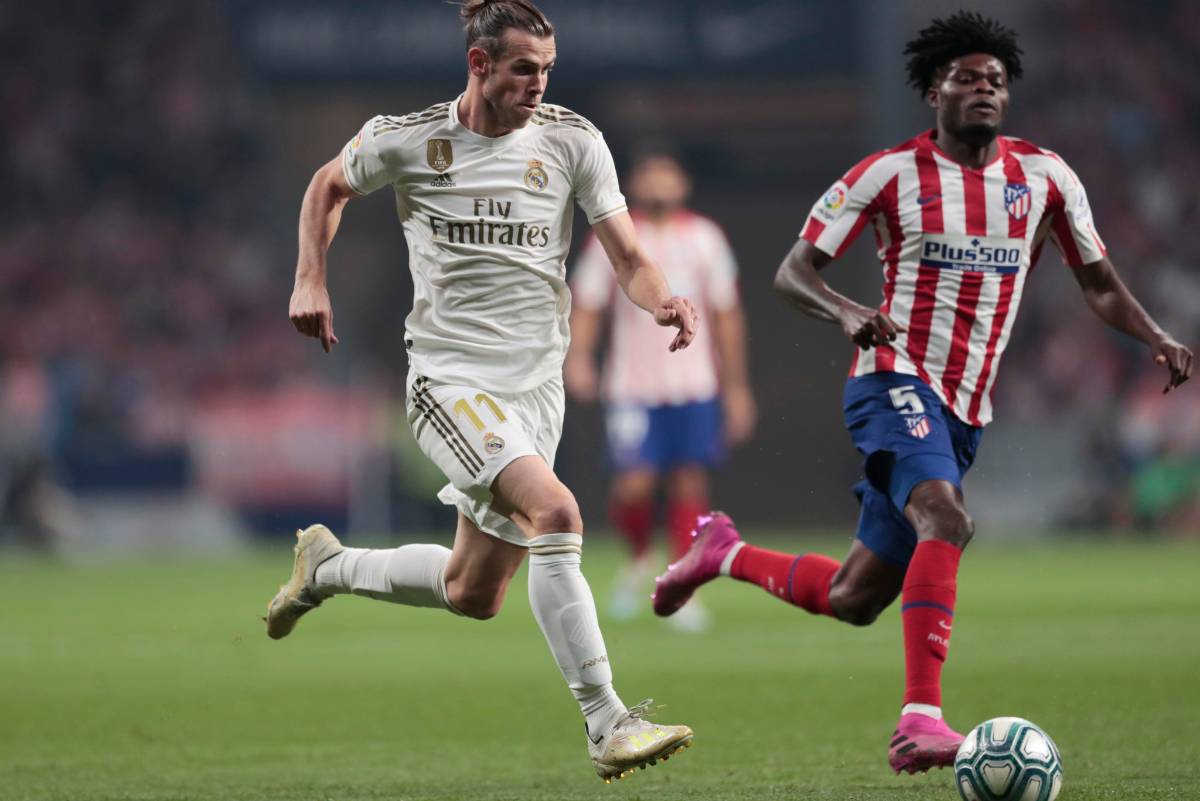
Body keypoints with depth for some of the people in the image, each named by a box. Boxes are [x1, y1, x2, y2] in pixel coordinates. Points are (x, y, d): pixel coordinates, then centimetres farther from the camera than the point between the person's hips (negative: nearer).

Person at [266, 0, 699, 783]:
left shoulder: (572, 141, -1)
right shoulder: (405, 140, -5)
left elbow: (628, 255, -3)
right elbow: (329, 186, 15)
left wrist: (661, 299, -25)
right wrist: (311, 281, 5)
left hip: (536, 385, 4)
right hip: (450, 377, -4)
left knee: (473, 595, 10)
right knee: (556, 512, -28)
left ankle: (327, 566, 39)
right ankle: (606, 723, -29)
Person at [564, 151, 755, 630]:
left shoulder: (705, 239, 8)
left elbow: (726, 315, 12)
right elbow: (585, 305, 4)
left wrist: (736, 387, 10)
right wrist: (578, 357, -15)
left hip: (695, 387, 2)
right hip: (632, 390, -2)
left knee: (690, 484, -3)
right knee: (633, 487, -12)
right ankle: (639, 560, 17)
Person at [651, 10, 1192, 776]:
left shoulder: (1044, 176, 7)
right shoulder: (891, 173, -4)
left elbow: (1099, 283, 12)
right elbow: (794, 270, -3)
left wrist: (1156, 337, -8)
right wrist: (848, 314, -25)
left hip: (967, 412, 6)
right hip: (898, 382, -6)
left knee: (856, 598, 11)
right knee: (946, 521, -34)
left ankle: (724, 553, 37)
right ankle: (921, 719, -39)